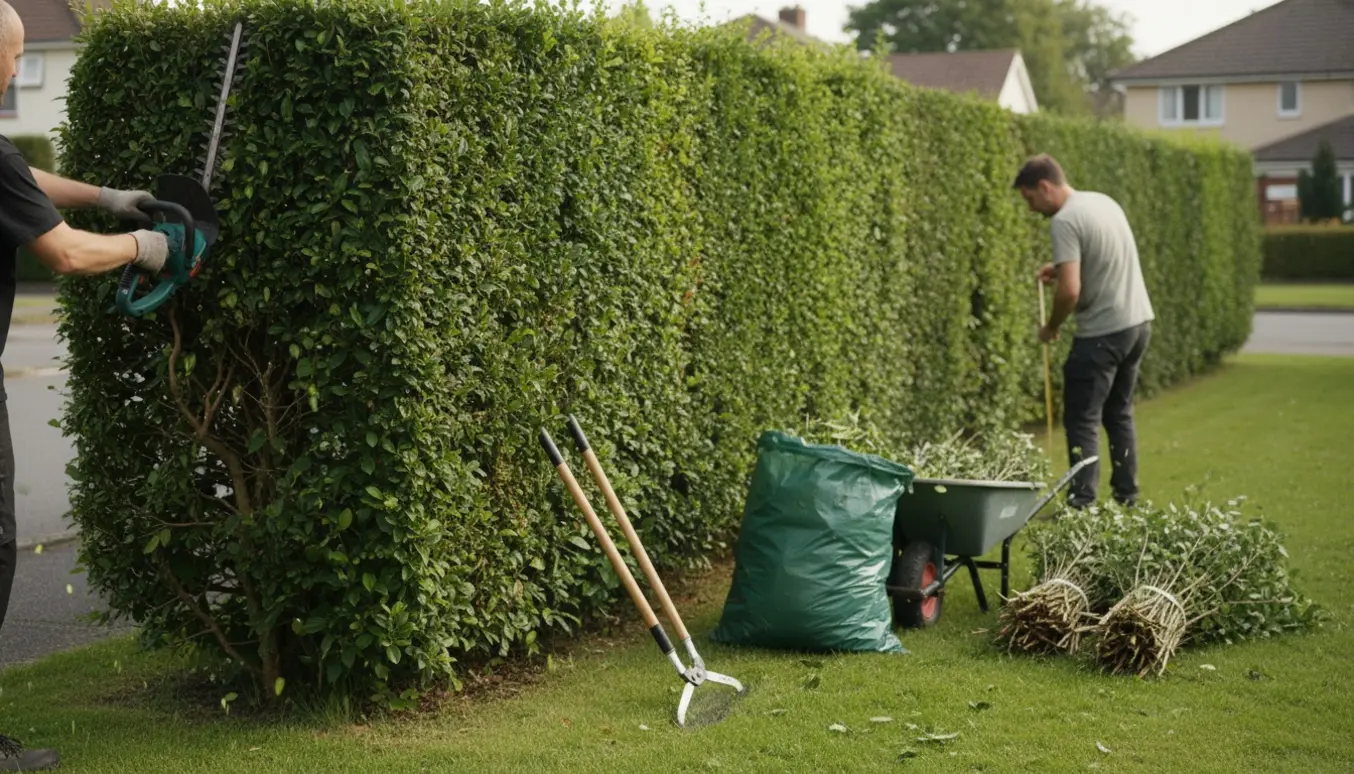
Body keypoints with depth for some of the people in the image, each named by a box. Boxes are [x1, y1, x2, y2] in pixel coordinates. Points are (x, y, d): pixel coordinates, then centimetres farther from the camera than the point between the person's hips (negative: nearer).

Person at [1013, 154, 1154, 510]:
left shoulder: (1065, 221, -17)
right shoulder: (1104, 202, 11)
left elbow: (1070, 290, -24)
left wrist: (1051, 327, -7)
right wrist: (1062, 267, 17)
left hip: (1103, 332, -9)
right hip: (1139, 321, 9)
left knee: (1082, 420, -4)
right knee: (1119, 413, 18)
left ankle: (1081, 504, -7)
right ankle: (1127, 499, 21)